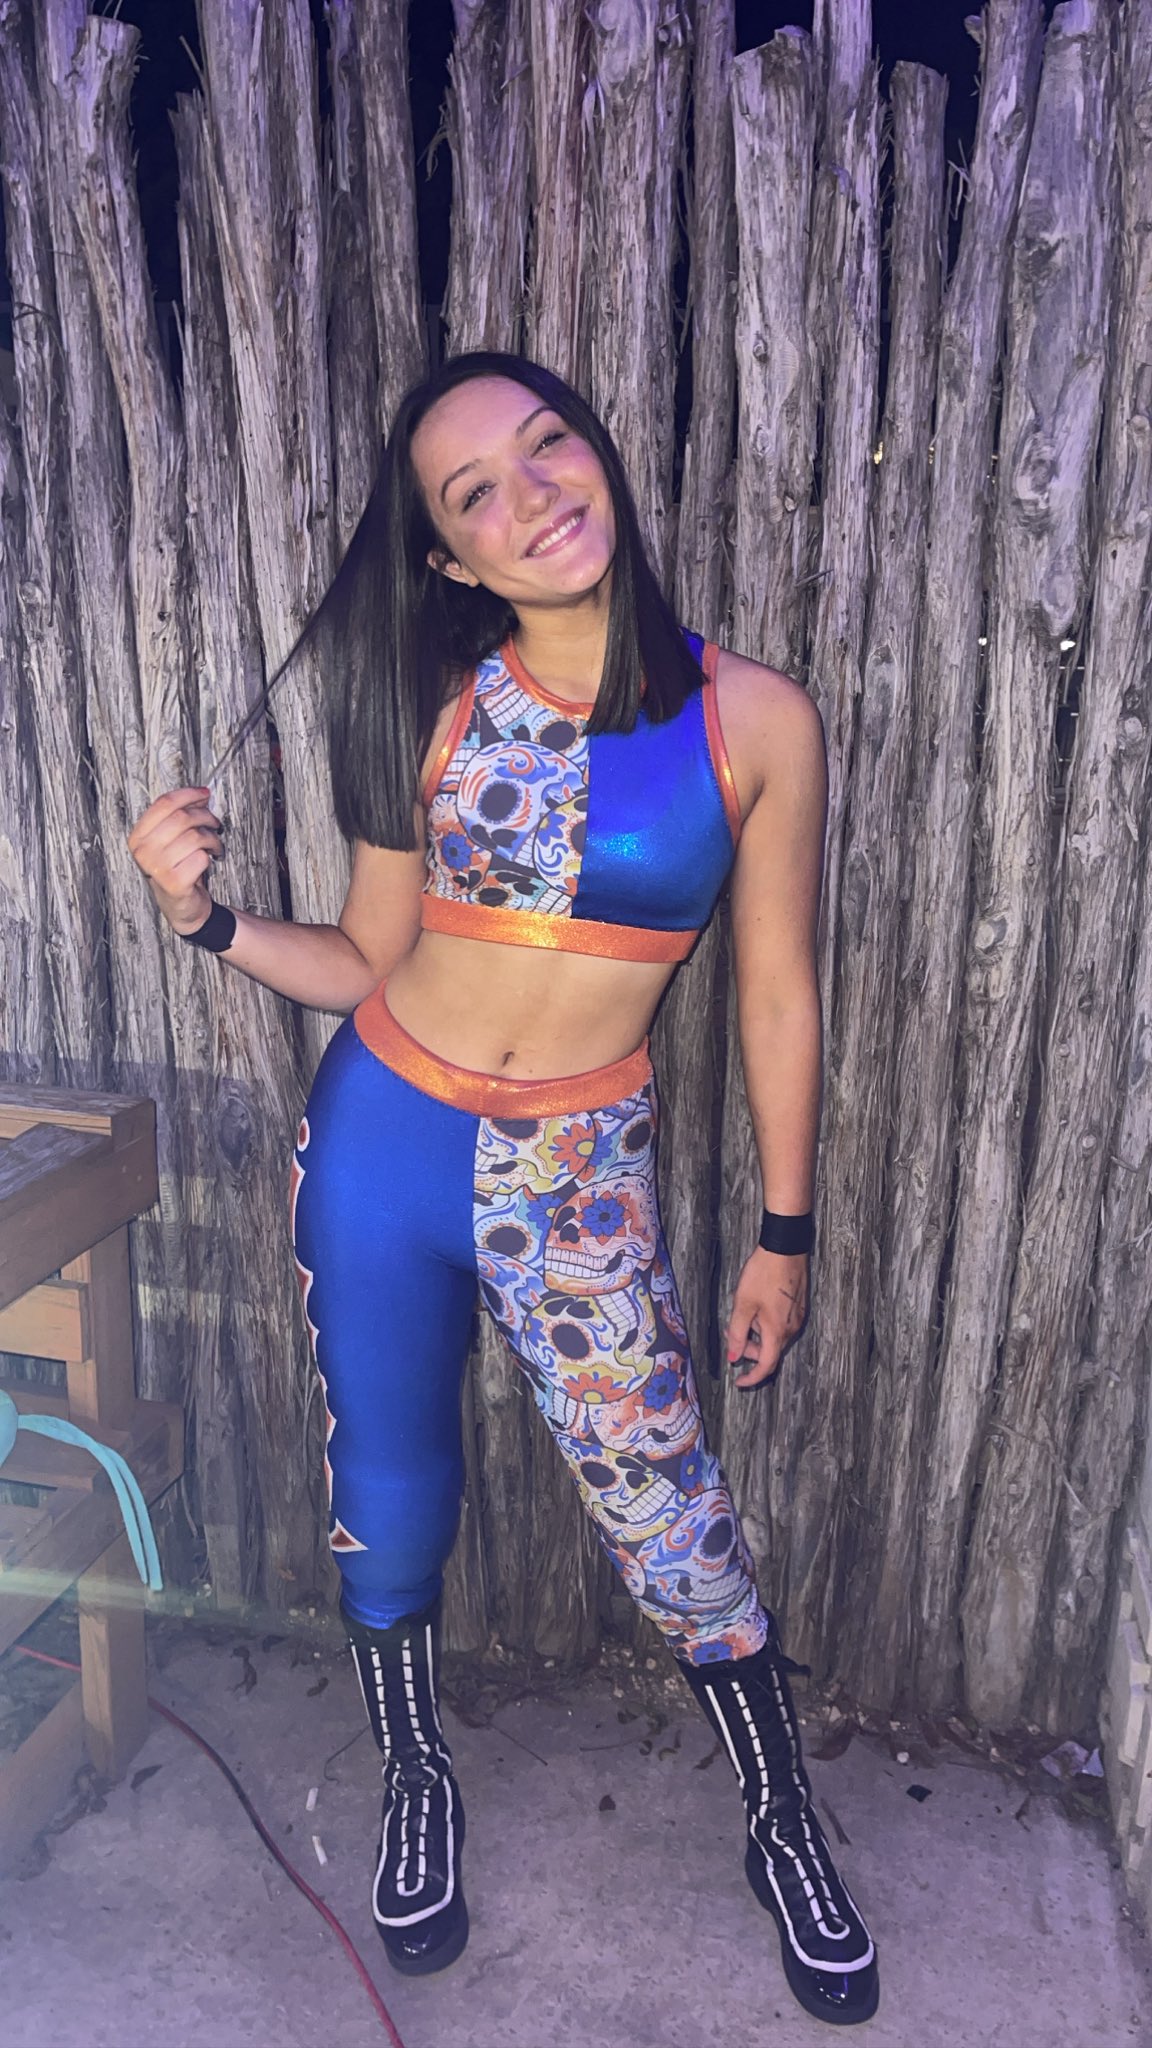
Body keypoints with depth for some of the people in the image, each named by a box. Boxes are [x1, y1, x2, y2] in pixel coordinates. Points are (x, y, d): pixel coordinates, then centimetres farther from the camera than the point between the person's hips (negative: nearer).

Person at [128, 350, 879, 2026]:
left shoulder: (754, 721, -7)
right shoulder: (435, 708, -3)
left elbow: (776, 994, -1)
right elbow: (370, 964, 3)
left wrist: (786, 1232, 3)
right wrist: (208, 920, -14)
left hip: (580, 1176, -2)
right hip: (382, 1140, 2)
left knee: (671, 1516, 5)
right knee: (389, 1497, 16)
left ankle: (787, 1826, 35)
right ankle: (417, 1779, 46)